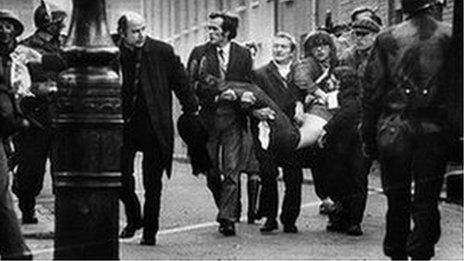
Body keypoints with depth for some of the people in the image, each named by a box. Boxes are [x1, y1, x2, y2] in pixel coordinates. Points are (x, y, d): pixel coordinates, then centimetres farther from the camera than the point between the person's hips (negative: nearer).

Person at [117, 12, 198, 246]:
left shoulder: (162, 52, -3)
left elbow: (181, 83, 6)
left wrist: (192, 110, 8)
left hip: (154, 126, -1)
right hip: (124, 123, 1)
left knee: (152, 184, 2)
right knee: (121, 176, -1)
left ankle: (150, 231, 13)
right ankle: (134, 220, 24)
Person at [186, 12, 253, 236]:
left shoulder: (243, 55, 5)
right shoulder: (199, 53, 4)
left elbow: (248, 86, 11)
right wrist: (215, 95, -9)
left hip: (233, 118, -1)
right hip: (207, 117, 1)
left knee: (231, 170, -7)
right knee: (211, 171, 6)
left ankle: (227, 218, -7)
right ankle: (227, 210, 25)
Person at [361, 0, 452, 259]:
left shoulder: (387, 39, 1)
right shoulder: (450, 37, -2)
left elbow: (372, 91, 2)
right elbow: (458, 86, -3)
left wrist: (369, 137, 7)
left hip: (393, 130, 1)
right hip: (434, 130, -1)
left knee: (397, 198, 13)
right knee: (427, 199, 4)